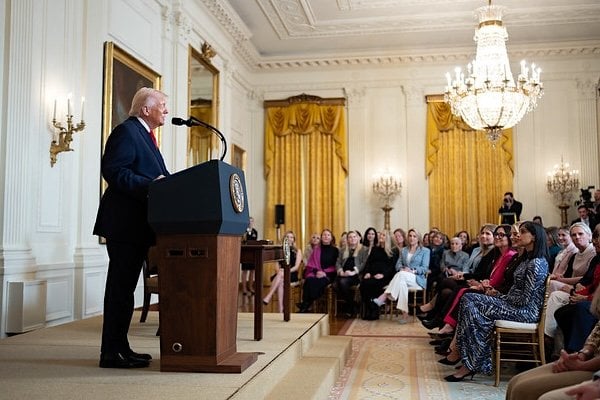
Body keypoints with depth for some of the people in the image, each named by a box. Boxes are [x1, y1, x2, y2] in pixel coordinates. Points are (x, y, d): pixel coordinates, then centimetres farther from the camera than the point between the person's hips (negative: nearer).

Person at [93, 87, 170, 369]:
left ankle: (120, 347, 20)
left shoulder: (143, 134, 22)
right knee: (120, 287, -6)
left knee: (125, 286, 12)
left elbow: (156, 174, 21)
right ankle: (111, 353, 1)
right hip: (124, 223, -10)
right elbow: (113, 171, -19)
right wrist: (149, 185, -24)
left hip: (136, 225, 10)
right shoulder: (126, 131, -8)